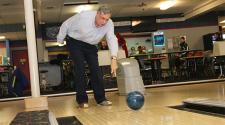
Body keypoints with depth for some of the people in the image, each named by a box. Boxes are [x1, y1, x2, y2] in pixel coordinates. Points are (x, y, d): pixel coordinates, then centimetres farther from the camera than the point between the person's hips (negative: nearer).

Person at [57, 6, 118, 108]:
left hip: (90, 46, 4)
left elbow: (112, 39, -30)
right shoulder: (83, 16, -30)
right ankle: (82, 100, -6)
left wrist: (114, 58, -44)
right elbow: (66, 25, -16)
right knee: (80, 69, -13)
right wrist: (60, 40, -5)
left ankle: (101, 99, 5)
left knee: (96, 70, -3)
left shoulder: (109, 24, -20)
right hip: (75, 42, -4)